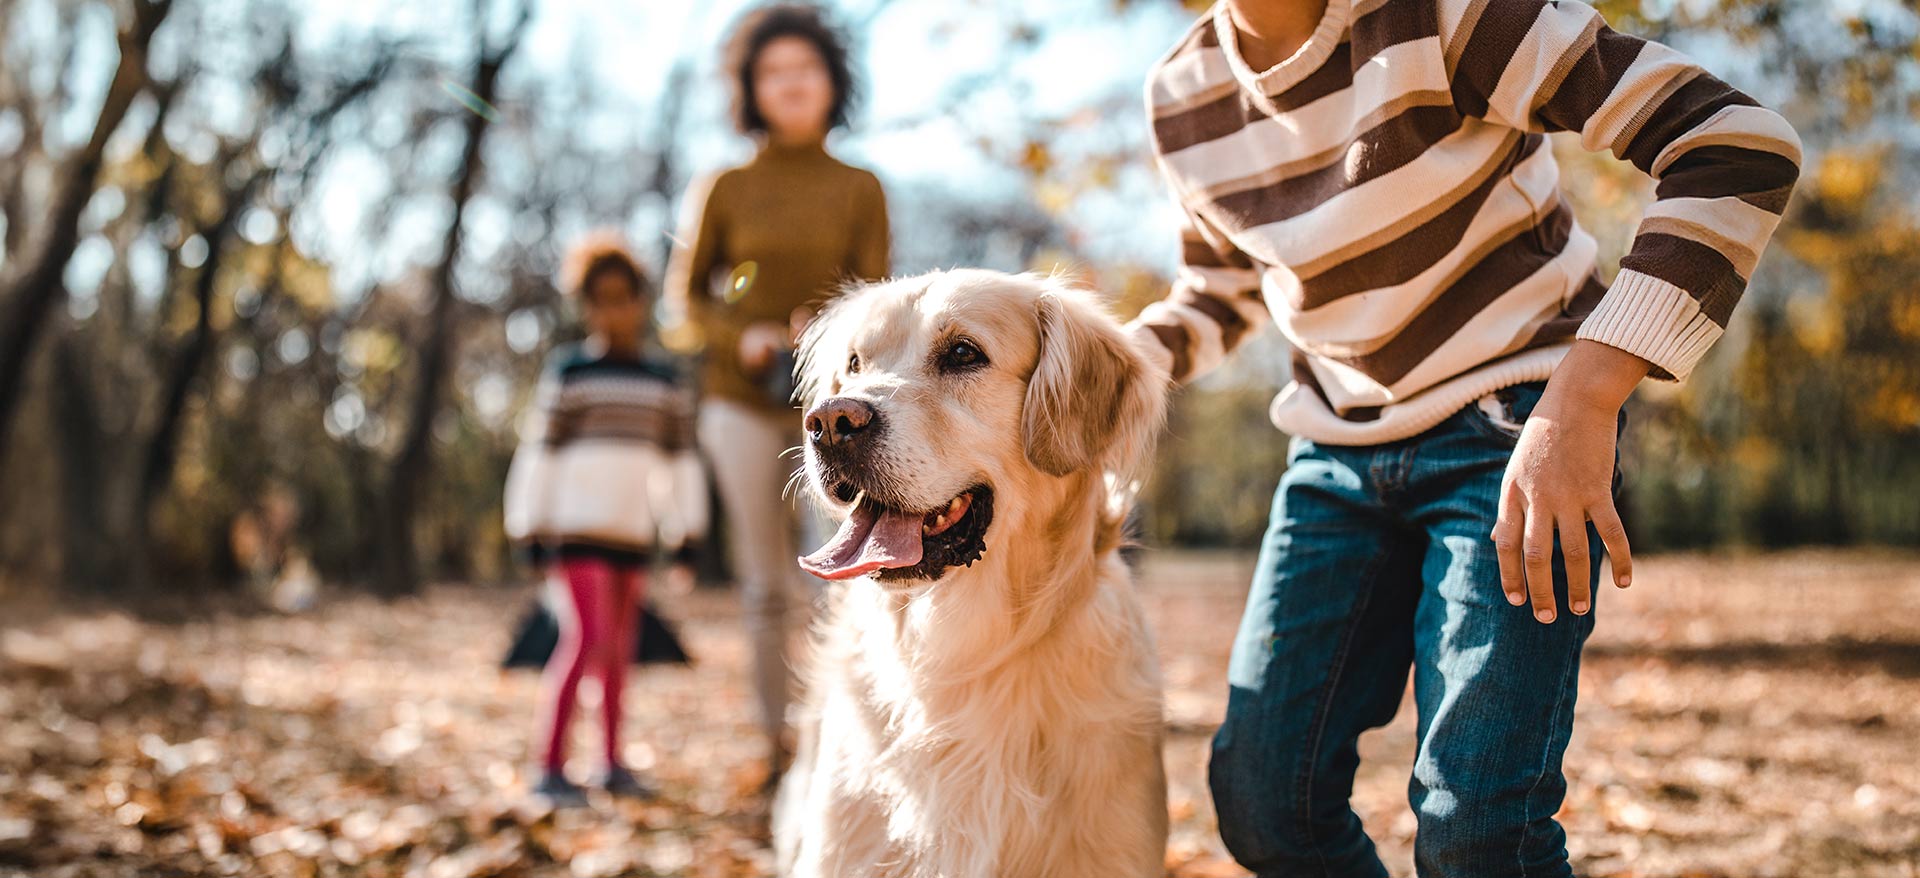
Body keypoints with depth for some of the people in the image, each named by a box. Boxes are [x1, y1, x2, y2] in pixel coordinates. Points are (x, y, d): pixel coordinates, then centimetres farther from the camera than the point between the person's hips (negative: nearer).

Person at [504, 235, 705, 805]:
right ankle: (550, 769, -10)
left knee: (619, 650, 10)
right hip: (575, 529, -5)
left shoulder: (665, 384, 11)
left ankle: (613, 764, 22)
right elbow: (539, 453, -2)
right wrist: (531, 529, -5)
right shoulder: (568, 373, -2)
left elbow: (678, 460, 15)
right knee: (587, 639, -15)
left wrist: (686, 528, 9)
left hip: (633, 534, 5)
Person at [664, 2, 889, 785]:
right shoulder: (726, 190, 4)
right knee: (767, 582, 1)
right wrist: (740, 337, -9)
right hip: (742, 398, 1)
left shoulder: (859, 190, 4)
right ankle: (778, 747, 9)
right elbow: (686, 291, 9)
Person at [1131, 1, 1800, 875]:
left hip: (1518, 427, -6)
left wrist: (1579, 401, -33)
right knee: (1263, 797, -3)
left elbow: (1739, 143, -26)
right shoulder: (1185, 95, 0)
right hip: (1344, 447, 6)